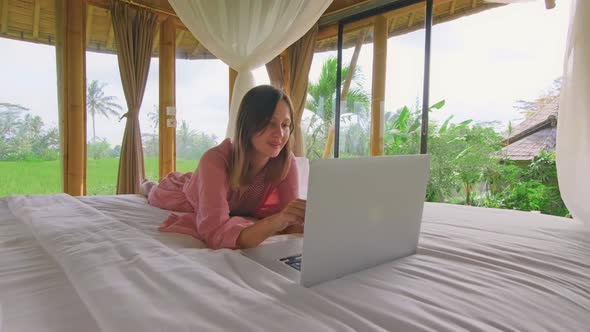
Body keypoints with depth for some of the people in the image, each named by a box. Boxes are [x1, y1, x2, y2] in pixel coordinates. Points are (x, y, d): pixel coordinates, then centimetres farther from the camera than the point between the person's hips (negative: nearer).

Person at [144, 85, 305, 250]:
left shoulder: (286, 161, -35)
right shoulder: (215, 160, -46)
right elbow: (216, 234, -53)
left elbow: (290, 221, -30)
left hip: (235, 213, 3)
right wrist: (277, 220, -66)